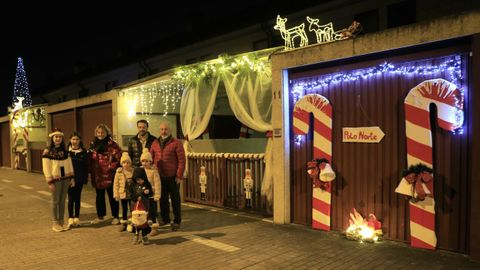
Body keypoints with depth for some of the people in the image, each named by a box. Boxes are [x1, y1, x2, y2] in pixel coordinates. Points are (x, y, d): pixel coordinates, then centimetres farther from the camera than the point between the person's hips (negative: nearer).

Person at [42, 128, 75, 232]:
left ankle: (61, 222, 18)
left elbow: (69, 165, 13)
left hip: (65, 179, 4)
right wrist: (50, 182, -12)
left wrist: (72, 177, 7)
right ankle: (55, 223, 13)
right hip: (56, 180, -4)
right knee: (55, 201, 3)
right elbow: (46, 168, -8)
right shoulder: (47, 152, -5)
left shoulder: (65, 151, 10)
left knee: (62, 201, 9)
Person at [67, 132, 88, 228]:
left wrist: (85, 178, 0)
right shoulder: (67, 151, -2)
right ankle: (70, 218, 12)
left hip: (79, 179, 1)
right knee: (71, 198, 3)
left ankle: (77, 218, 17)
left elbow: (86, 166, 4)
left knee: (78, 198, 9)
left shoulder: (83, 152, 2)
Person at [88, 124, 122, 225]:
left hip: (109, 175, -5)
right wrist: (91, 171, 8)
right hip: (97, 175, 5)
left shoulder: (112, 144, -9)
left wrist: (112, 167, -16)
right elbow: (90, 159, 16)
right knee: (99, 196, 16)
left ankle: (115, 217, 16)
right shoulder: (93, 144, 9)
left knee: (112, 196, 5)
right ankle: (100, 216, 29)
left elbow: (119, 157, -14)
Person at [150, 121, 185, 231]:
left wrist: (179, 176, -13)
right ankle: (165, 219, 29)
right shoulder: (155, 143, 10)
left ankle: (177, 221, 17)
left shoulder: (176, 143, -5)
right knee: (163, 199, 14)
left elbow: (181, 160, -9)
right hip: (160, 176, 4)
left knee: (175, 199, 6)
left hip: (173, 177, -4)